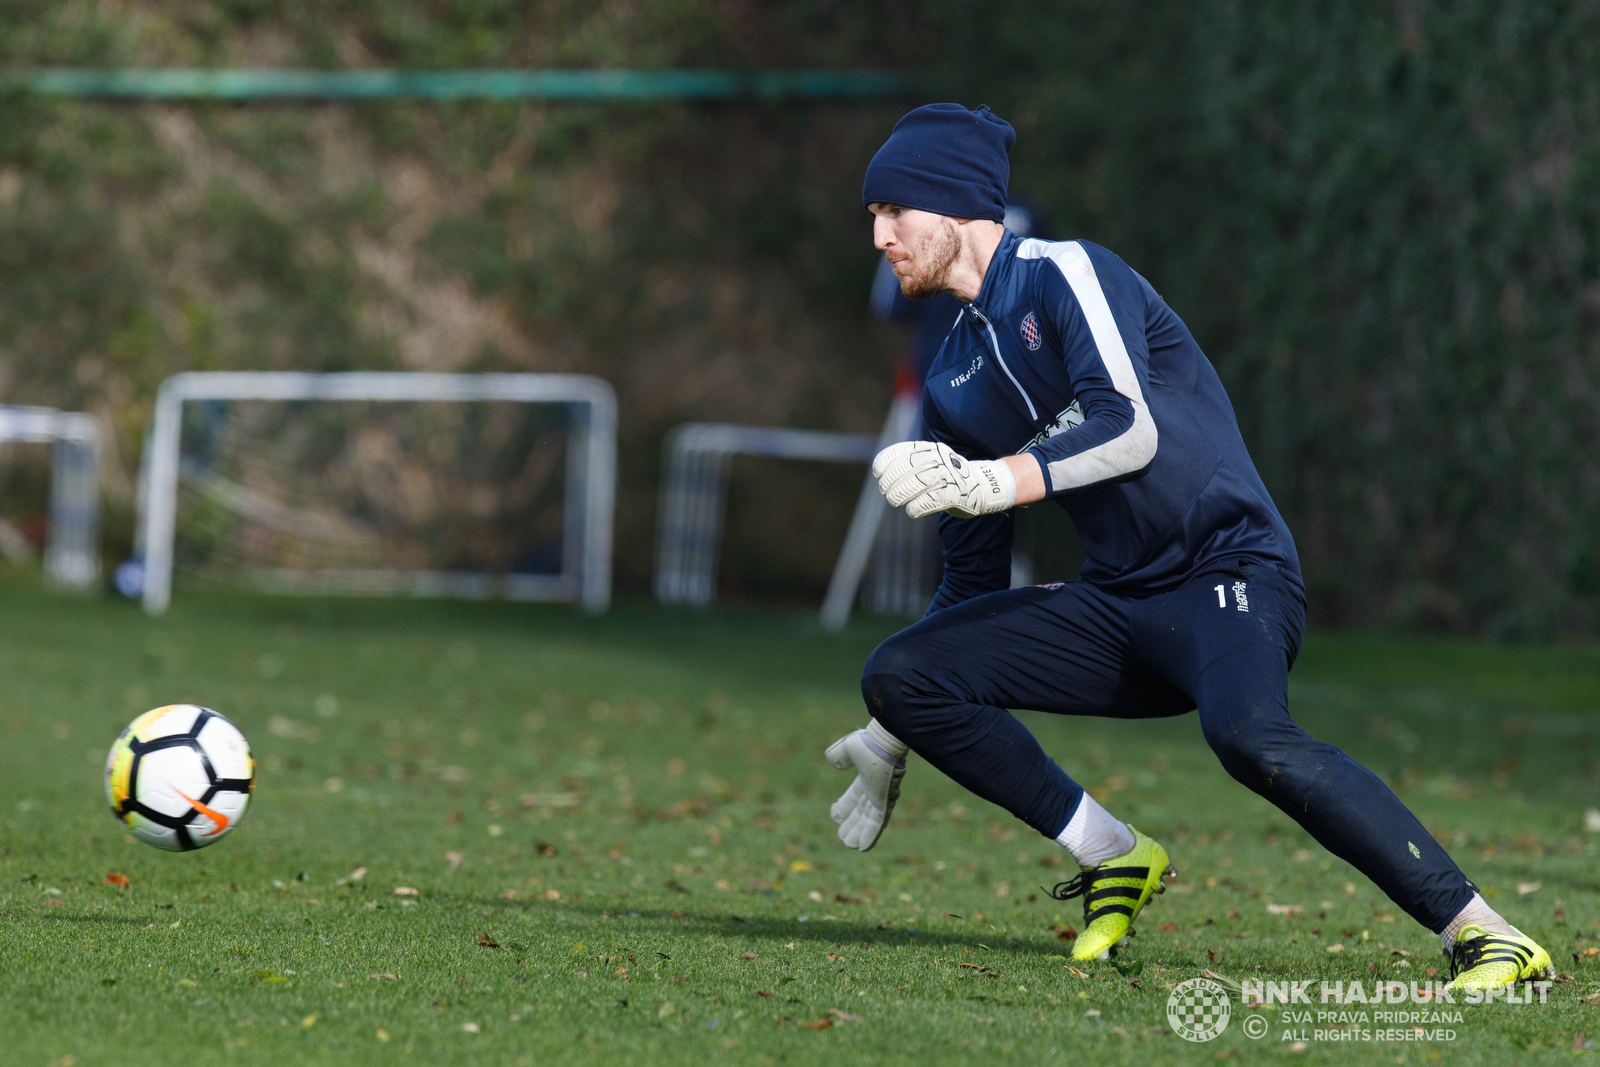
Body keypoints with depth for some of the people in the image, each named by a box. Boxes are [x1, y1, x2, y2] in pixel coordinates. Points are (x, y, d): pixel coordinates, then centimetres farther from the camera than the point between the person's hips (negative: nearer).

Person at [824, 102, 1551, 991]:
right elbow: (975, 580, 23)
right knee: (900, 674, -6)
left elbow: (1130, 430, -21)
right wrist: (890, 744, 22)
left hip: (1231, 575, -8)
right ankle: (1116, 859, 0)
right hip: (1115, 607, 8)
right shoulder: (955, 384, 17)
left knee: (1248, 734, -37)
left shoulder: (1065, 275, -4)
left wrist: (989, 481, -33)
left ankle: (1484, 935, -33)